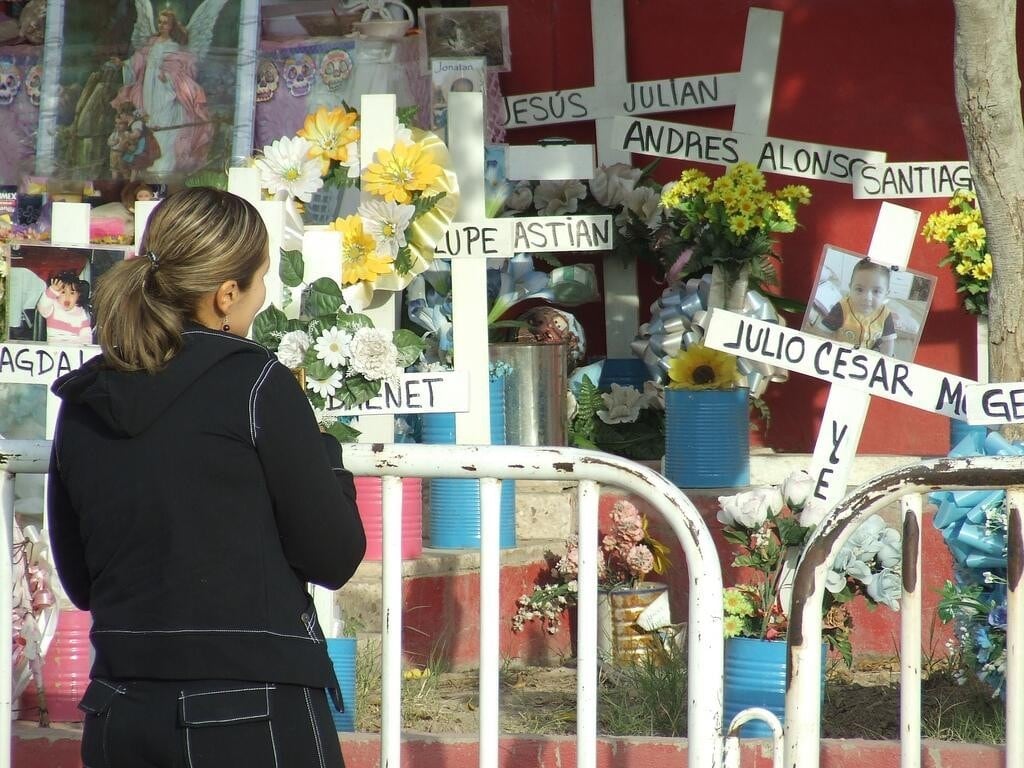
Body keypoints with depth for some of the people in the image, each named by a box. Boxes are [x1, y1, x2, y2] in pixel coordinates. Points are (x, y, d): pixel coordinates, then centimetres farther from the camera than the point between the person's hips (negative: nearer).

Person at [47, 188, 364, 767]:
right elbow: (335, 560, -6)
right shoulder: (256, 383, -9)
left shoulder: (83, 403, 6)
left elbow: (79, 583, 13)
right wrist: (320, 453, 9)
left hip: (118, 716, 5)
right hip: (255, 717, -5)